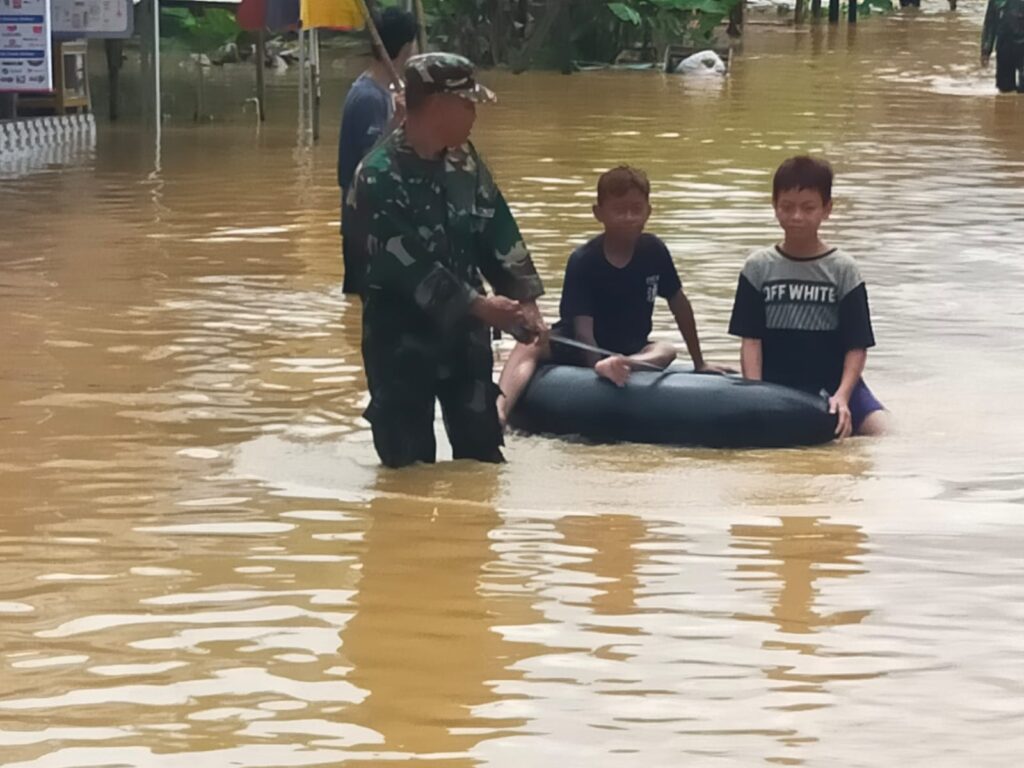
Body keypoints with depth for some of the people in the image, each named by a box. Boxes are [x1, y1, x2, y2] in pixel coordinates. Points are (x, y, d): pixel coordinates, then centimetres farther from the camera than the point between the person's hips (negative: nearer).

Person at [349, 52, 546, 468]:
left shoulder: (462, 159, 2)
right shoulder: (380, 177, -20)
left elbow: (498, 232, 6)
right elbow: (407, 265, -23)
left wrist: (523, 299, -5)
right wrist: (480, 305, -24)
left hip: (463, 327, 7)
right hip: (401, 333, -6)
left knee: (482, 450, 12)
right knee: (409, 460, -1)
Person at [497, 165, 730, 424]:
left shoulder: (653, 252, -6)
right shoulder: (583, 261, -18)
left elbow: (680, 304, 5)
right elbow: (582, 325, -25)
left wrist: (699, 363, 9)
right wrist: (598, 363, -44)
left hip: (631, 351, 3)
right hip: (579, 349, -3)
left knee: (666, 351, -28)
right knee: (530, 347, -33)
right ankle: (499, 411, -58)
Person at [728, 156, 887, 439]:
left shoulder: (843, 270, 0)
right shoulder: (758, 267, 4)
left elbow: (857, 346, -3)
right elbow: (751, 339, 1)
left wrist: (842, 395, -20)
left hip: (833, 384, -1)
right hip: (776, 386, 1)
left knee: (883, 433, -24)